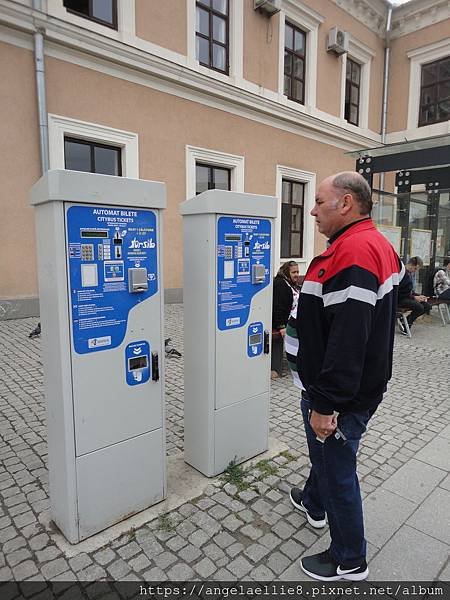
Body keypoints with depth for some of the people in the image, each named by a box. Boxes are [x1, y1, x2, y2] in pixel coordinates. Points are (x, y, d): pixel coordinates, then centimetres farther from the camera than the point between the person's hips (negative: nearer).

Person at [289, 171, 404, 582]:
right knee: (326, 452, 29)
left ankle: (350, 562, 32)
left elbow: (347, 340, -32)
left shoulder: (352, 252, -26)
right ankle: (314, 503, 54)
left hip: (341, 396, -10)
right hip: (364, 383, 10)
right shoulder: (379, 245, 8)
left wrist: (326, 405, -25)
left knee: (337, 470, 10)